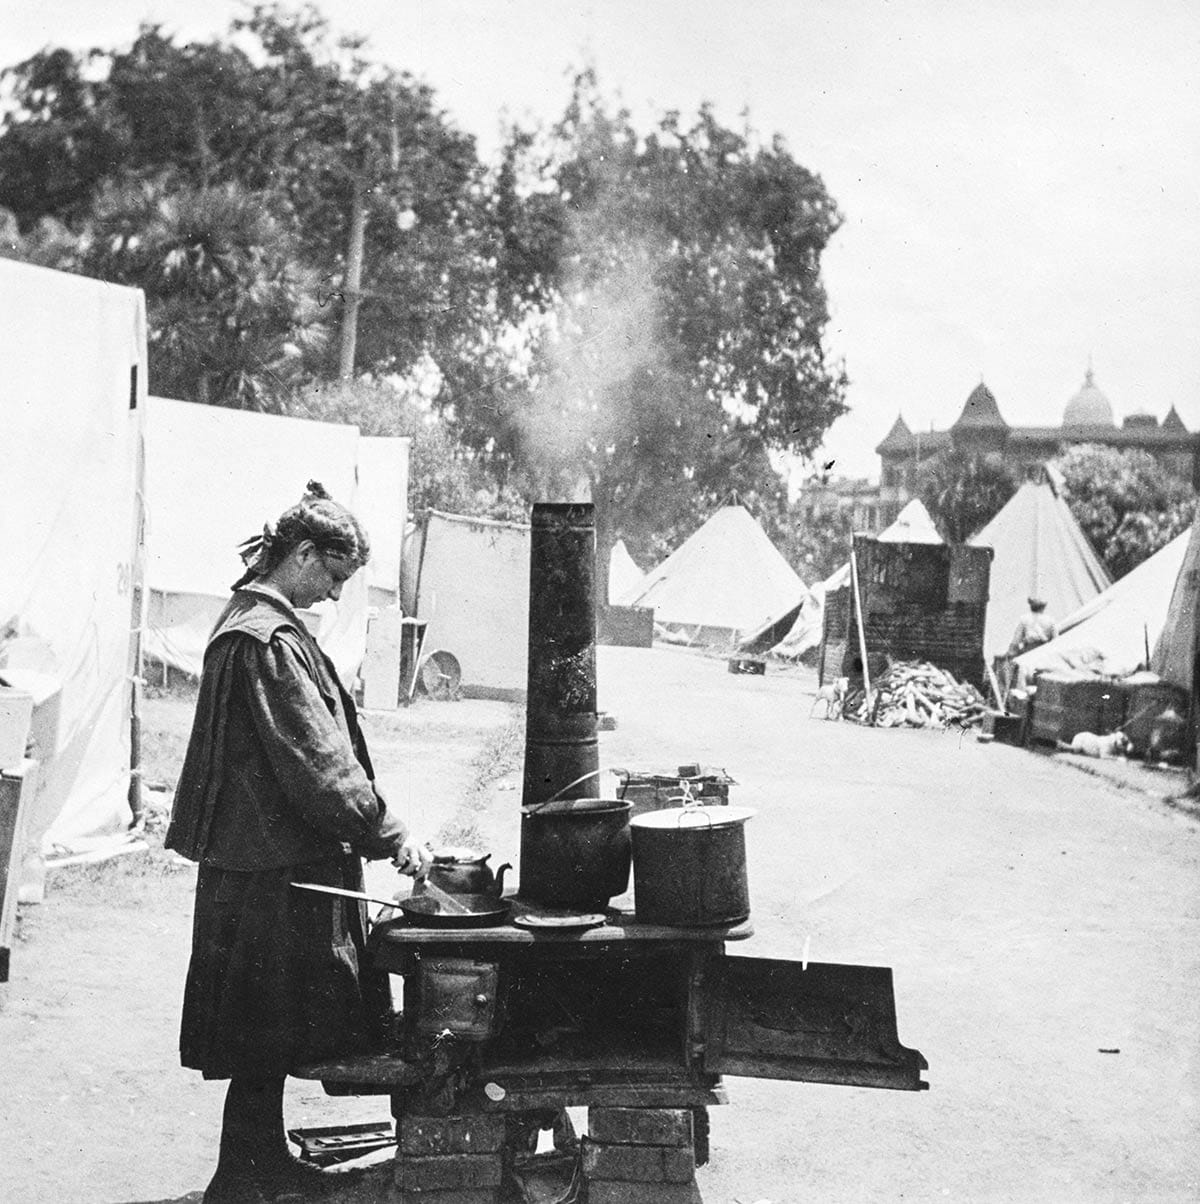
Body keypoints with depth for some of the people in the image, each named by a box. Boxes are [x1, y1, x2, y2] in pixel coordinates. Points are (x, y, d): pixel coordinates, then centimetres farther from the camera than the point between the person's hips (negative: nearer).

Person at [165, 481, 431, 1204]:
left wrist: (377, 832, 20)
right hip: (275, 868, -10)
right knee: (267, 1033, -2)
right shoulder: (270, 641, -19)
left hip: (269, 854, 10)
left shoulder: (251, 621, 14)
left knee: (271, 1033, 17)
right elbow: (317, 762, -22)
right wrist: (390, 836, -15)